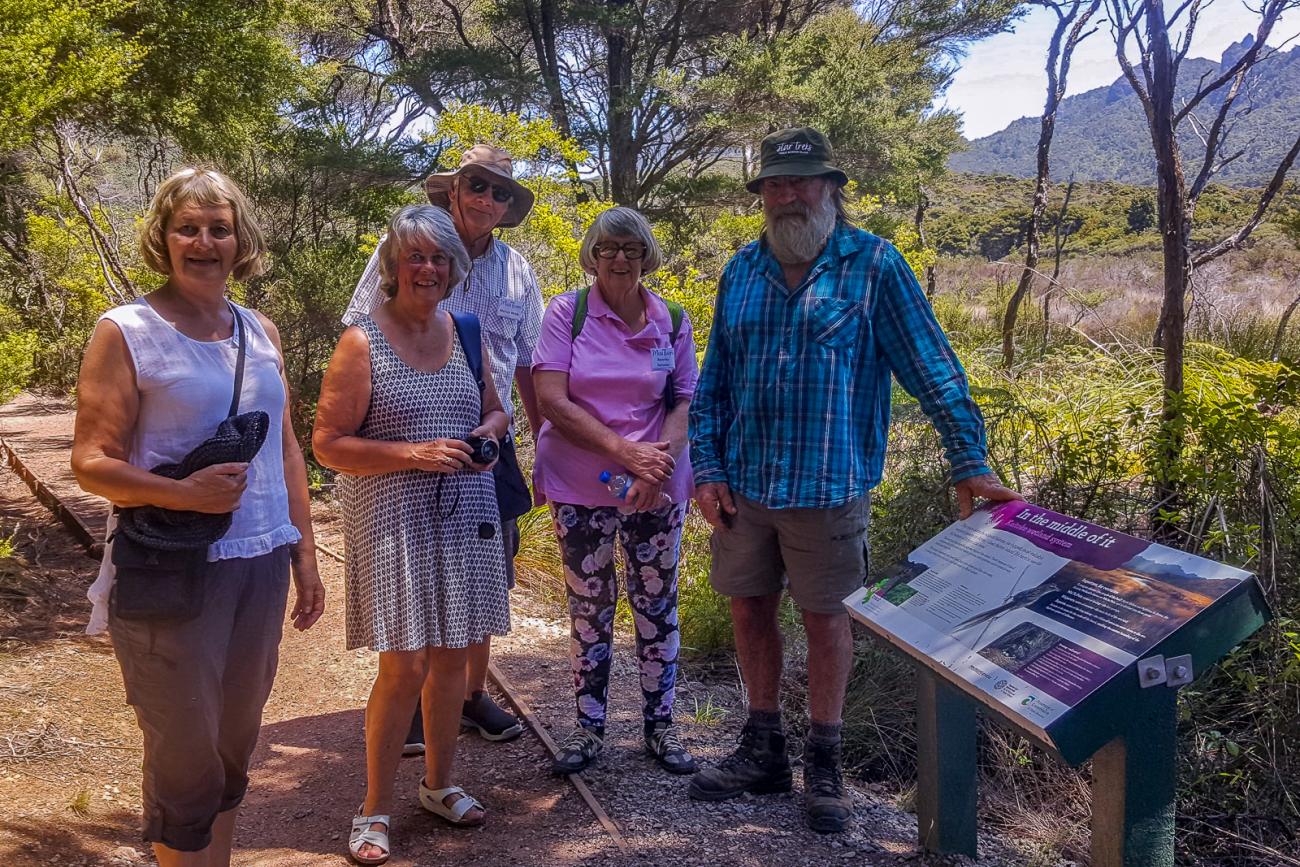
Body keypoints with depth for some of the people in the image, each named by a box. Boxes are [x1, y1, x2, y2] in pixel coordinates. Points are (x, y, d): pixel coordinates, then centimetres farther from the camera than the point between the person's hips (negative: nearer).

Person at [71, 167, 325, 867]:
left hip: (261, 565, 5)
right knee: (186, 755, 4)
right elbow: (90, 462, -9)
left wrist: (304, 554, 13)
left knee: (234, 745, 15)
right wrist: (183, 494, -25)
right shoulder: (126, 332, -6)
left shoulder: (260, 331, 10)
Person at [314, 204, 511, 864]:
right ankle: (374, 809, 16)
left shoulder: (464, 332, 8)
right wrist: (414, 453, -19)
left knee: (451, 659, 13)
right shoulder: (362, 343, -8)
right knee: (405, 667, -4)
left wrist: (489, 434, -3)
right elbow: (327, 444, -10)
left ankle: (439, 784, 33)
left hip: (463, 520, 5)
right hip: (394, 524, -5)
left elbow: (493, 410, 20)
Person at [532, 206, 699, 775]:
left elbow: (686, 403, 3)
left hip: (657, 488, 2)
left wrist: (662, 455, -17)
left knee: (657, 605, 9)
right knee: (588, 608, 9)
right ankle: (589, 727, 23)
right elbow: (552, 401, -12)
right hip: (580, 488, -1)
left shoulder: (673, 322, 3)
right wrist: (625, 452, -20)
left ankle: (661, 726, 24)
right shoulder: (566, 313, -4)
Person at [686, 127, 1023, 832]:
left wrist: (970, 463, -12)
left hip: (828, 485, -4)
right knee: (749, 609, 13)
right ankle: (763, 751, 31)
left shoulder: (872, 264, -5)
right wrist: (706, 468, 3)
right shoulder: (742, 271, 7)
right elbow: (713, 381, 10)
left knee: (825, 619, 7)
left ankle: (823, 762, 26)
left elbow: (932, 368, -7)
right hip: (744, 484, 5)